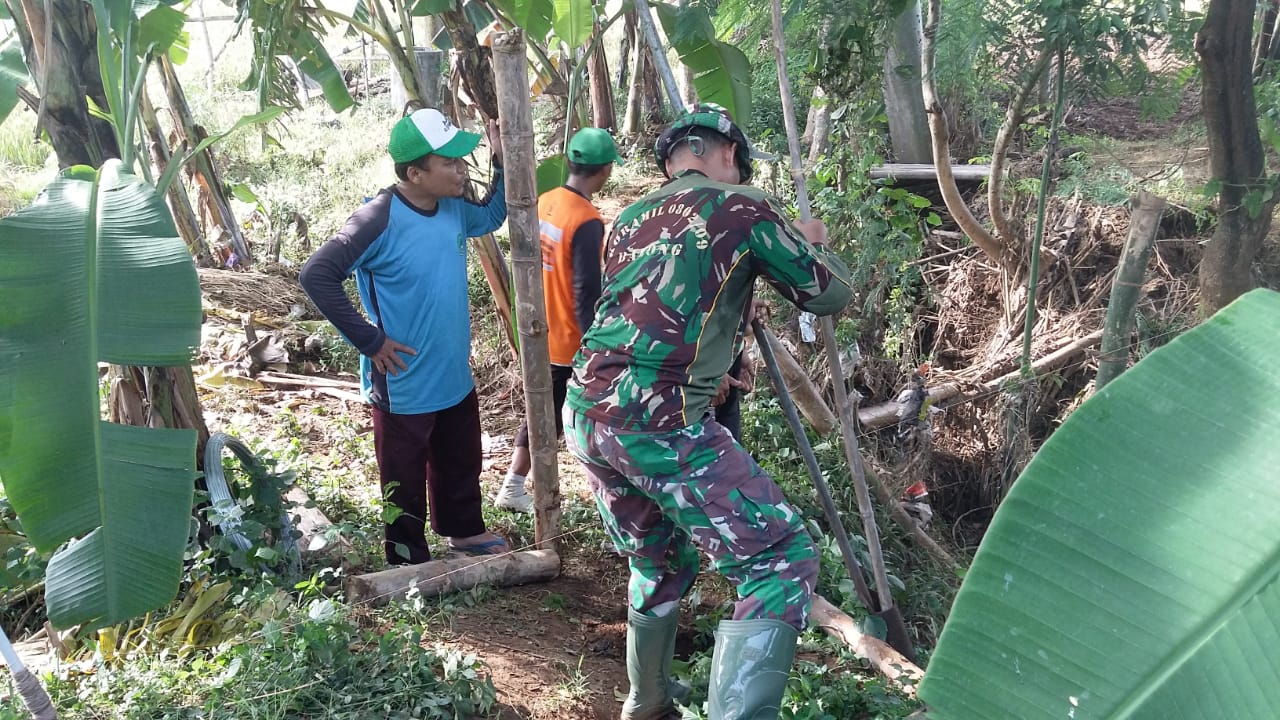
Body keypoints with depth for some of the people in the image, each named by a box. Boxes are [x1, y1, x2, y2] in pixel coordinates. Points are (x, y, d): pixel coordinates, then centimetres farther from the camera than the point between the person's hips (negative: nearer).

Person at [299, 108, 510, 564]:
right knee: (405, 481, 14)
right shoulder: (380, 221, -26)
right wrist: (369, 340, -23)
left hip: (455, 376, 7)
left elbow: (492, 217, 19)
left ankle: (463, 530, 51)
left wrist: (502, 162, 2)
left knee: (462, 463, 27)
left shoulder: (453, 207, -3)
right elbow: (316, 275, -25)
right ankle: (410, 561, 34)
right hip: (404, 385, -7)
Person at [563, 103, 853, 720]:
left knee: (660, 564, 27)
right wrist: (815, 244, 31)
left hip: (584, 414, 8)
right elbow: (832, 297, 12)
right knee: (782, 562, -2)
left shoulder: (629, 221, 21)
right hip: (657, 422, -8)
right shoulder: (741, 208, 3)